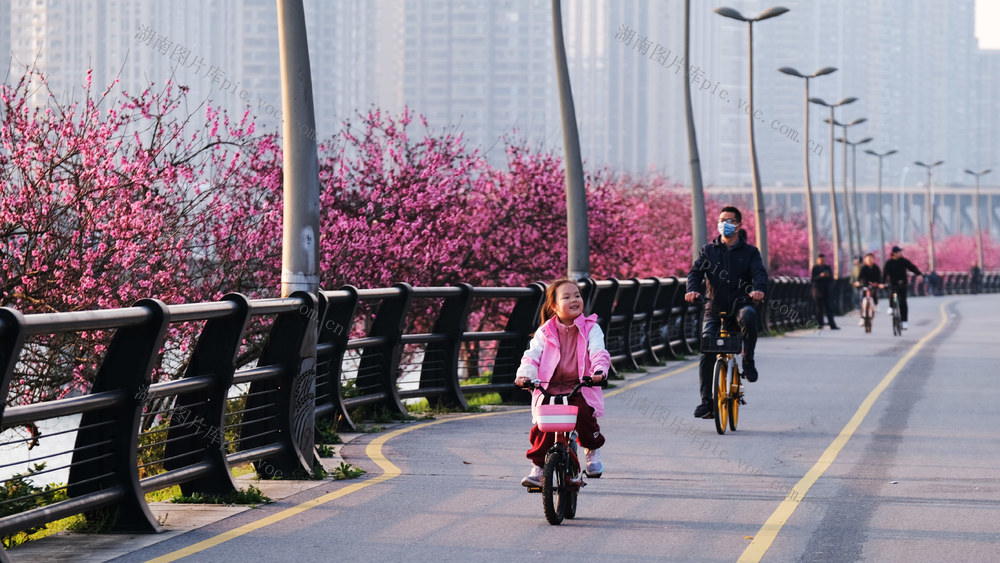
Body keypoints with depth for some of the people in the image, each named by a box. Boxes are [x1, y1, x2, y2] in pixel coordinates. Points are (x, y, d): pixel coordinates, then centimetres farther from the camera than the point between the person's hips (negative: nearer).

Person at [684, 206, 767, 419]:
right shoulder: (708, 250, 13)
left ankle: (748, 361, -16)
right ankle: (707, 400, -6)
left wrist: (758, 289, -30)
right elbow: (696, 271, 0)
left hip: (740, 304, -2)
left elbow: (759, 273, -6)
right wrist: (692, 289, -23)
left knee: (748, 316, -38)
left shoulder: (749, 251, 9)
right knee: (707, 352, -14)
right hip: (714, 309, 2)